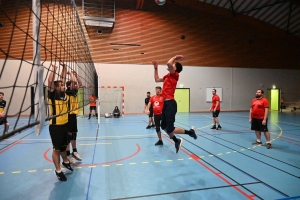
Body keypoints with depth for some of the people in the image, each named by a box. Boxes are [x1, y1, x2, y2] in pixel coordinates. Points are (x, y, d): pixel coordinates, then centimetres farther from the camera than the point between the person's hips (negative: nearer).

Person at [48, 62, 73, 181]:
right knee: (57, 149, 4)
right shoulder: (52, 95, -11)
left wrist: (64, 67, 8)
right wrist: (53, 70, -19)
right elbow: (50, 81, -25)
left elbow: (62, 78, 9)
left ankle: (65, 162, 44)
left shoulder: (64, 94, 5)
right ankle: (58, 170, 17)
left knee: (63, 146, 23)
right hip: (55, 126, -6)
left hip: (64, 124, 7)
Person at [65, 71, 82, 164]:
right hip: (69, 115, -9)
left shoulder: (74, 91, 9)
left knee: (74, 134, 16)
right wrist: (71, 74, -10)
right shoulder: (68, 91, -14)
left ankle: (74, 152, 28)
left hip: (73, 115, 9)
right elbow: (73, 81, -26)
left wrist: (76, 74, 12)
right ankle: (68, 154, 9)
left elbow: (80, 83, 20)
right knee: (68, 134, 0)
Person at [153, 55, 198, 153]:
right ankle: (177, 141, 31)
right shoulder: (168, 76, 17)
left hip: (170, 103, -9)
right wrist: (156, 68, 28)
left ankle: (190, 132, 11)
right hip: (166, 103, 9)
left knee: (170, 129, -8)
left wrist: (175, 57, -5)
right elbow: (157, 79, 31)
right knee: (164, 126, 15)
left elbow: (168, 63, -23)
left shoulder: (175, 75, -7)